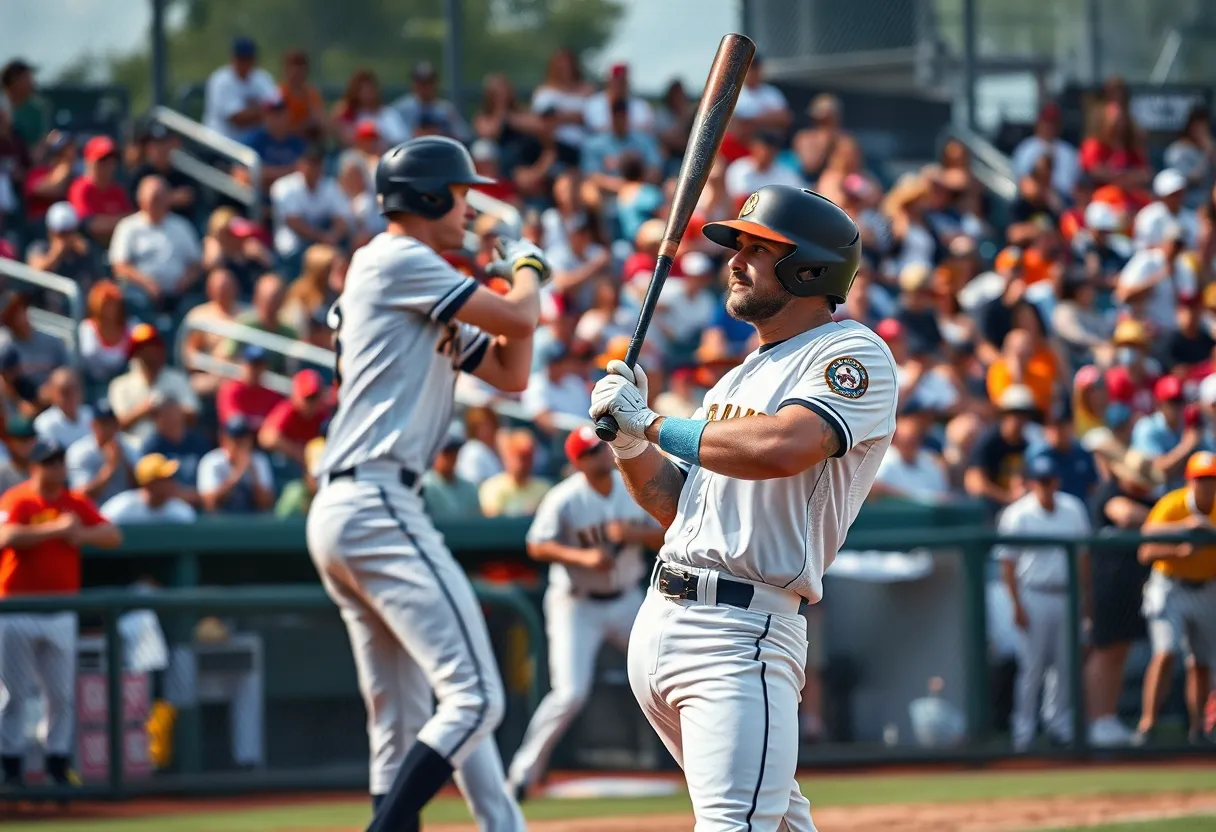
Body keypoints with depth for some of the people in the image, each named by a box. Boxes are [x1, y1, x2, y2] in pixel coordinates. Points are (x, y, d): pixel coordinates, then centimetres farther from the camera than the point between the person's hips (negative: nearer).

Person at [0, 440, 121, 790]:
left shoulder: (76, 503, 8)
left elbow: (113, 536, 3)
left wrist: (83, 534, -16)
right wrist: (55, 529, -26)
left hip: (61, 613, 4)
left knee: (62, 694, 5)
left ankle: (58, 763, 14)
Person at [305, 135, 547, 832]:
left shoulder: (428, 298, 24)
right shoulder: (397, 261, -5)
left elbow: (511, 371, 26)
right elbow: (518, 319, -8)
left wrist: (518, 282, 17)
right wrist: (528, 270, 12)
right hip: (377, 506, -11)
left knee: (403, 725, 11)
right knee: (474, 698, -17)